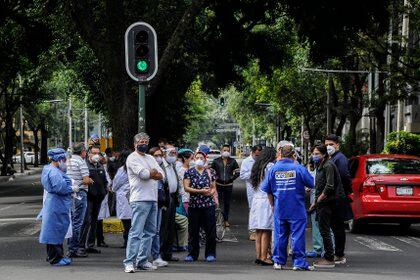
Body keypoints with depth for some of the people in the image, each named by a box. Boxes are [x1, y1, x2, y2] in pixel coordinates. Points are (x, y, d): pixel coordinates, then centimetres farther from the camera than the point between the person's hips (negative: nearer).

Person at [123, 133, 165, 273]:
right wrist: (154, 172, 3)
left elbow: (162, 176, 11)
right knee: (136, 232, -13)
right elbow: (143, 174, -16)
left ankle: (142, 261, 15)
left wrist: (150, 173, -7)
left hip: (153, 199, 8)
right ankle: (129, 262, -14)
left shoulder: (151, 158, 21)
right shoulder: (132, 158, -2)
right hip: (140, 199, -8)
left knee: (150, 231, 10)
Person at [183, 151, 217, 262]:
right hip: (194, 205, -1)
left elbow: (214, 188, 13)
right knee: (193, 231, 3)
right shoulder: (189, 172, 4)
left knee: (210, 230, -1)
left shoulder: (210, 172, 10)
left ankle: (210, 254, 7)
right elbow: (186, 187, -5)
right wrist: (200, 191, -14)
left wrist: (211, 192, -11)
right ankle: (192, 254, 11)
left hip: (208, 204, 1)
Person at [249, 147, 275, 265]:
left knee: (258, 231, 9)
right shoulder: (270, 166, -8)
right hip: (266, 201, -7)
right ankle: (264, 257, -7)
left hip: (256, 200, 8)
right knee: (266, 230, -5)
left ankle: (258, 256, 10)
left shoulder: (257, 166, 14)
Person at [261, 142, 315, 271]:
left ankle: (278, 261, 18)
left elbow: (267, 189, 7)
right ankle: (299, 262, 0)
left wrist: (273, 204, 19)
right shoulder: (299, 168, -10)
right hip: (296, 210, -3)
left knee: (280, 235, 12)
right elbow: (311, 184, -4)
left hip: (279, 209, 3)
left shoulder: (273, 169, 0)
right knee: (298, 235, 0)